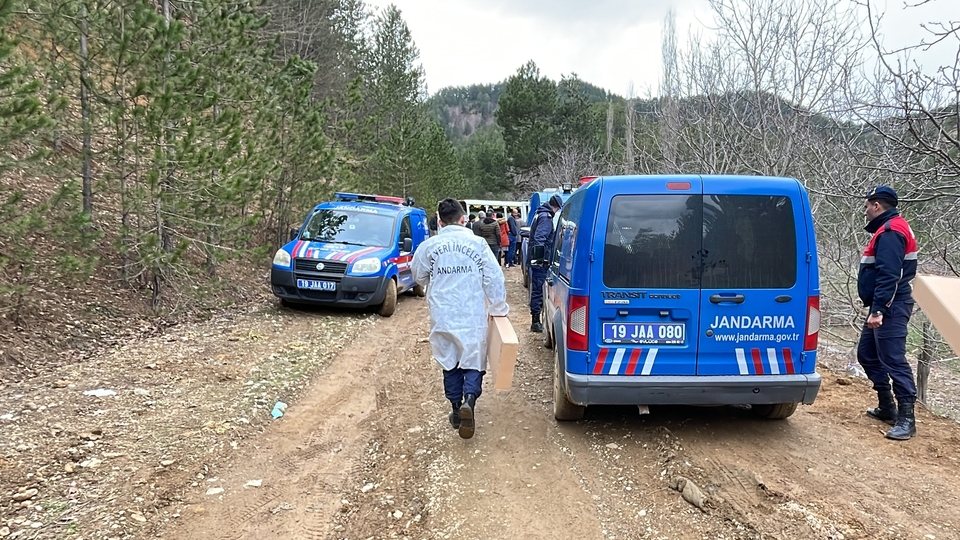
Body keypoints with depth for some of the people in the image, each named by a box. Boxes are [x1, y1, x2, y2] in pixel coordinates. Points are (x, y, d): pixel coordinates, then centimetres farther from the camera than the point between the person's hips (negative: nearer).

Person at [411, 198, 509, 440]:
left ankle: (457, 410, 21)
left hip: (443, 317, 1)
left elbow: (419, 275, 11)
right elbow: (494, 278, -4)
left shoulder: (429, 246, -2)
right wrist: (498, 307, 6)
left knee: (450, 365, 15)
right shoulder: (477, 243, -4)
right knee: (473, 363, 8)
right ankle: (469, 400, -17)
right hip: (472, 316, -1)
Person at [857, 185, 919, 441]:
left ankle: (906, 419, -7)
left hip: (890, 308, -11)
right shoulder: (888, 230, 18)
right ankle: (887, 407, 25)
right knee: (867, 354, 16)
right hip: (884, 307, 11)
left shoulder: (890, 232, -16)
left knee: (893, 360, -11)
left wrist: (878, 310, -28)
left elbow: (888, 275, -25)